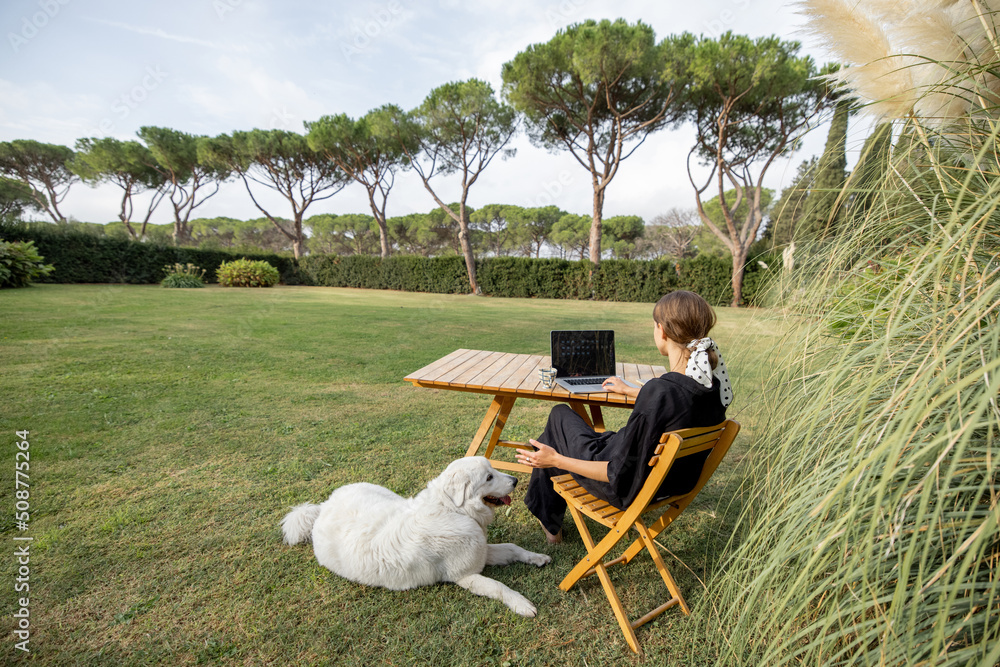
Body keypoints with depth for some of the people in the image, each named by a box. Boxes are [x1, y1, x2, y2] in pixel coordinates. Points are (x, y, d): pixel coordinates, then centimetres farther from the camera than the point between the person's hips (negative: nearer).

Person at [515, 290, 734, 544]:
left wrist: (555, 460, -21)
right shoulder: (713, 385, -12)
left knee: (560, 414, 16)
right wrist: (629, 391, 26)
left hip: (629, 489, -7)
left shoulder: (660, 389, -36)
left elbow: (621, 474, -29)